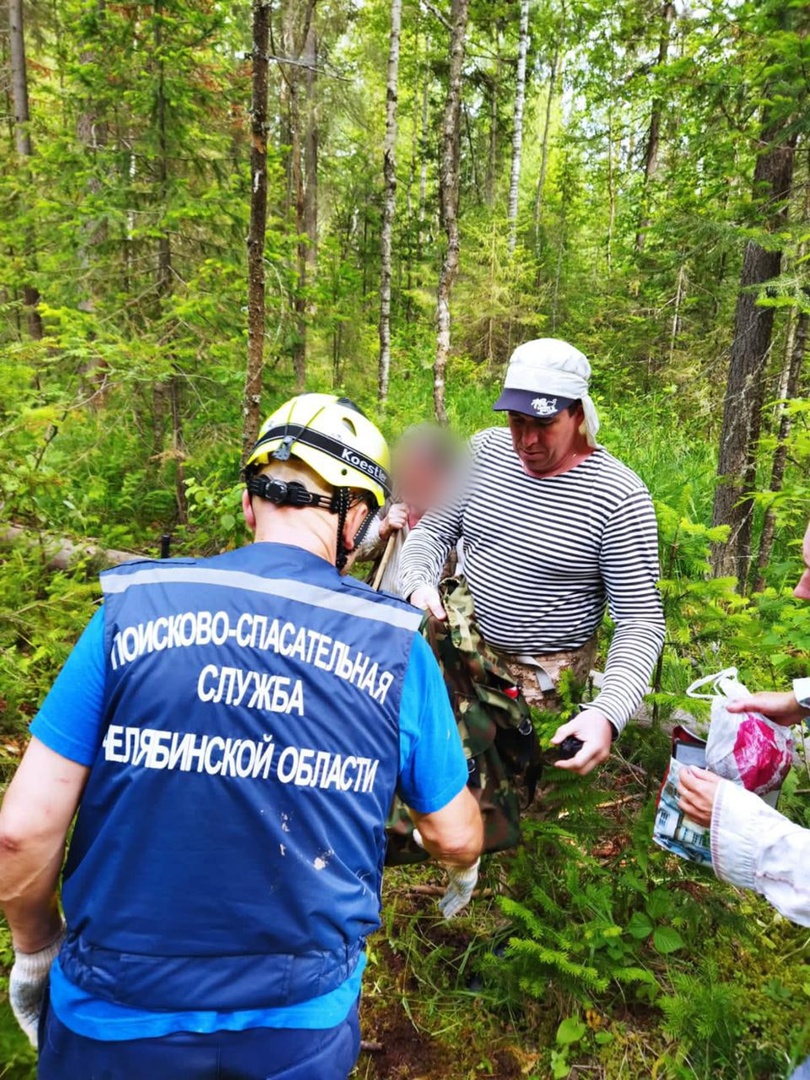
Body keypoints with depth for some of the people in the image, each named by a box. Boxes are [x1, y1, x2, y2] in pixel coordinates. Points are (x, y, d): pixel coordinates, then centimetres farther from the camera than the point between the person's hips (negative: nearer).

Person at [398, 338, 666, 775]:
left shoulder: (620, 496, -19)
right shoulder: (484, 450, -5)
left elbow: (641, 620, -18)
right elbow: (434, 530, 2)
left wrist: (607, 713, -34)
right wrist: (418, 583, -22)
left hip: (545, 673, -4)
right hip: (464, 640, 4)